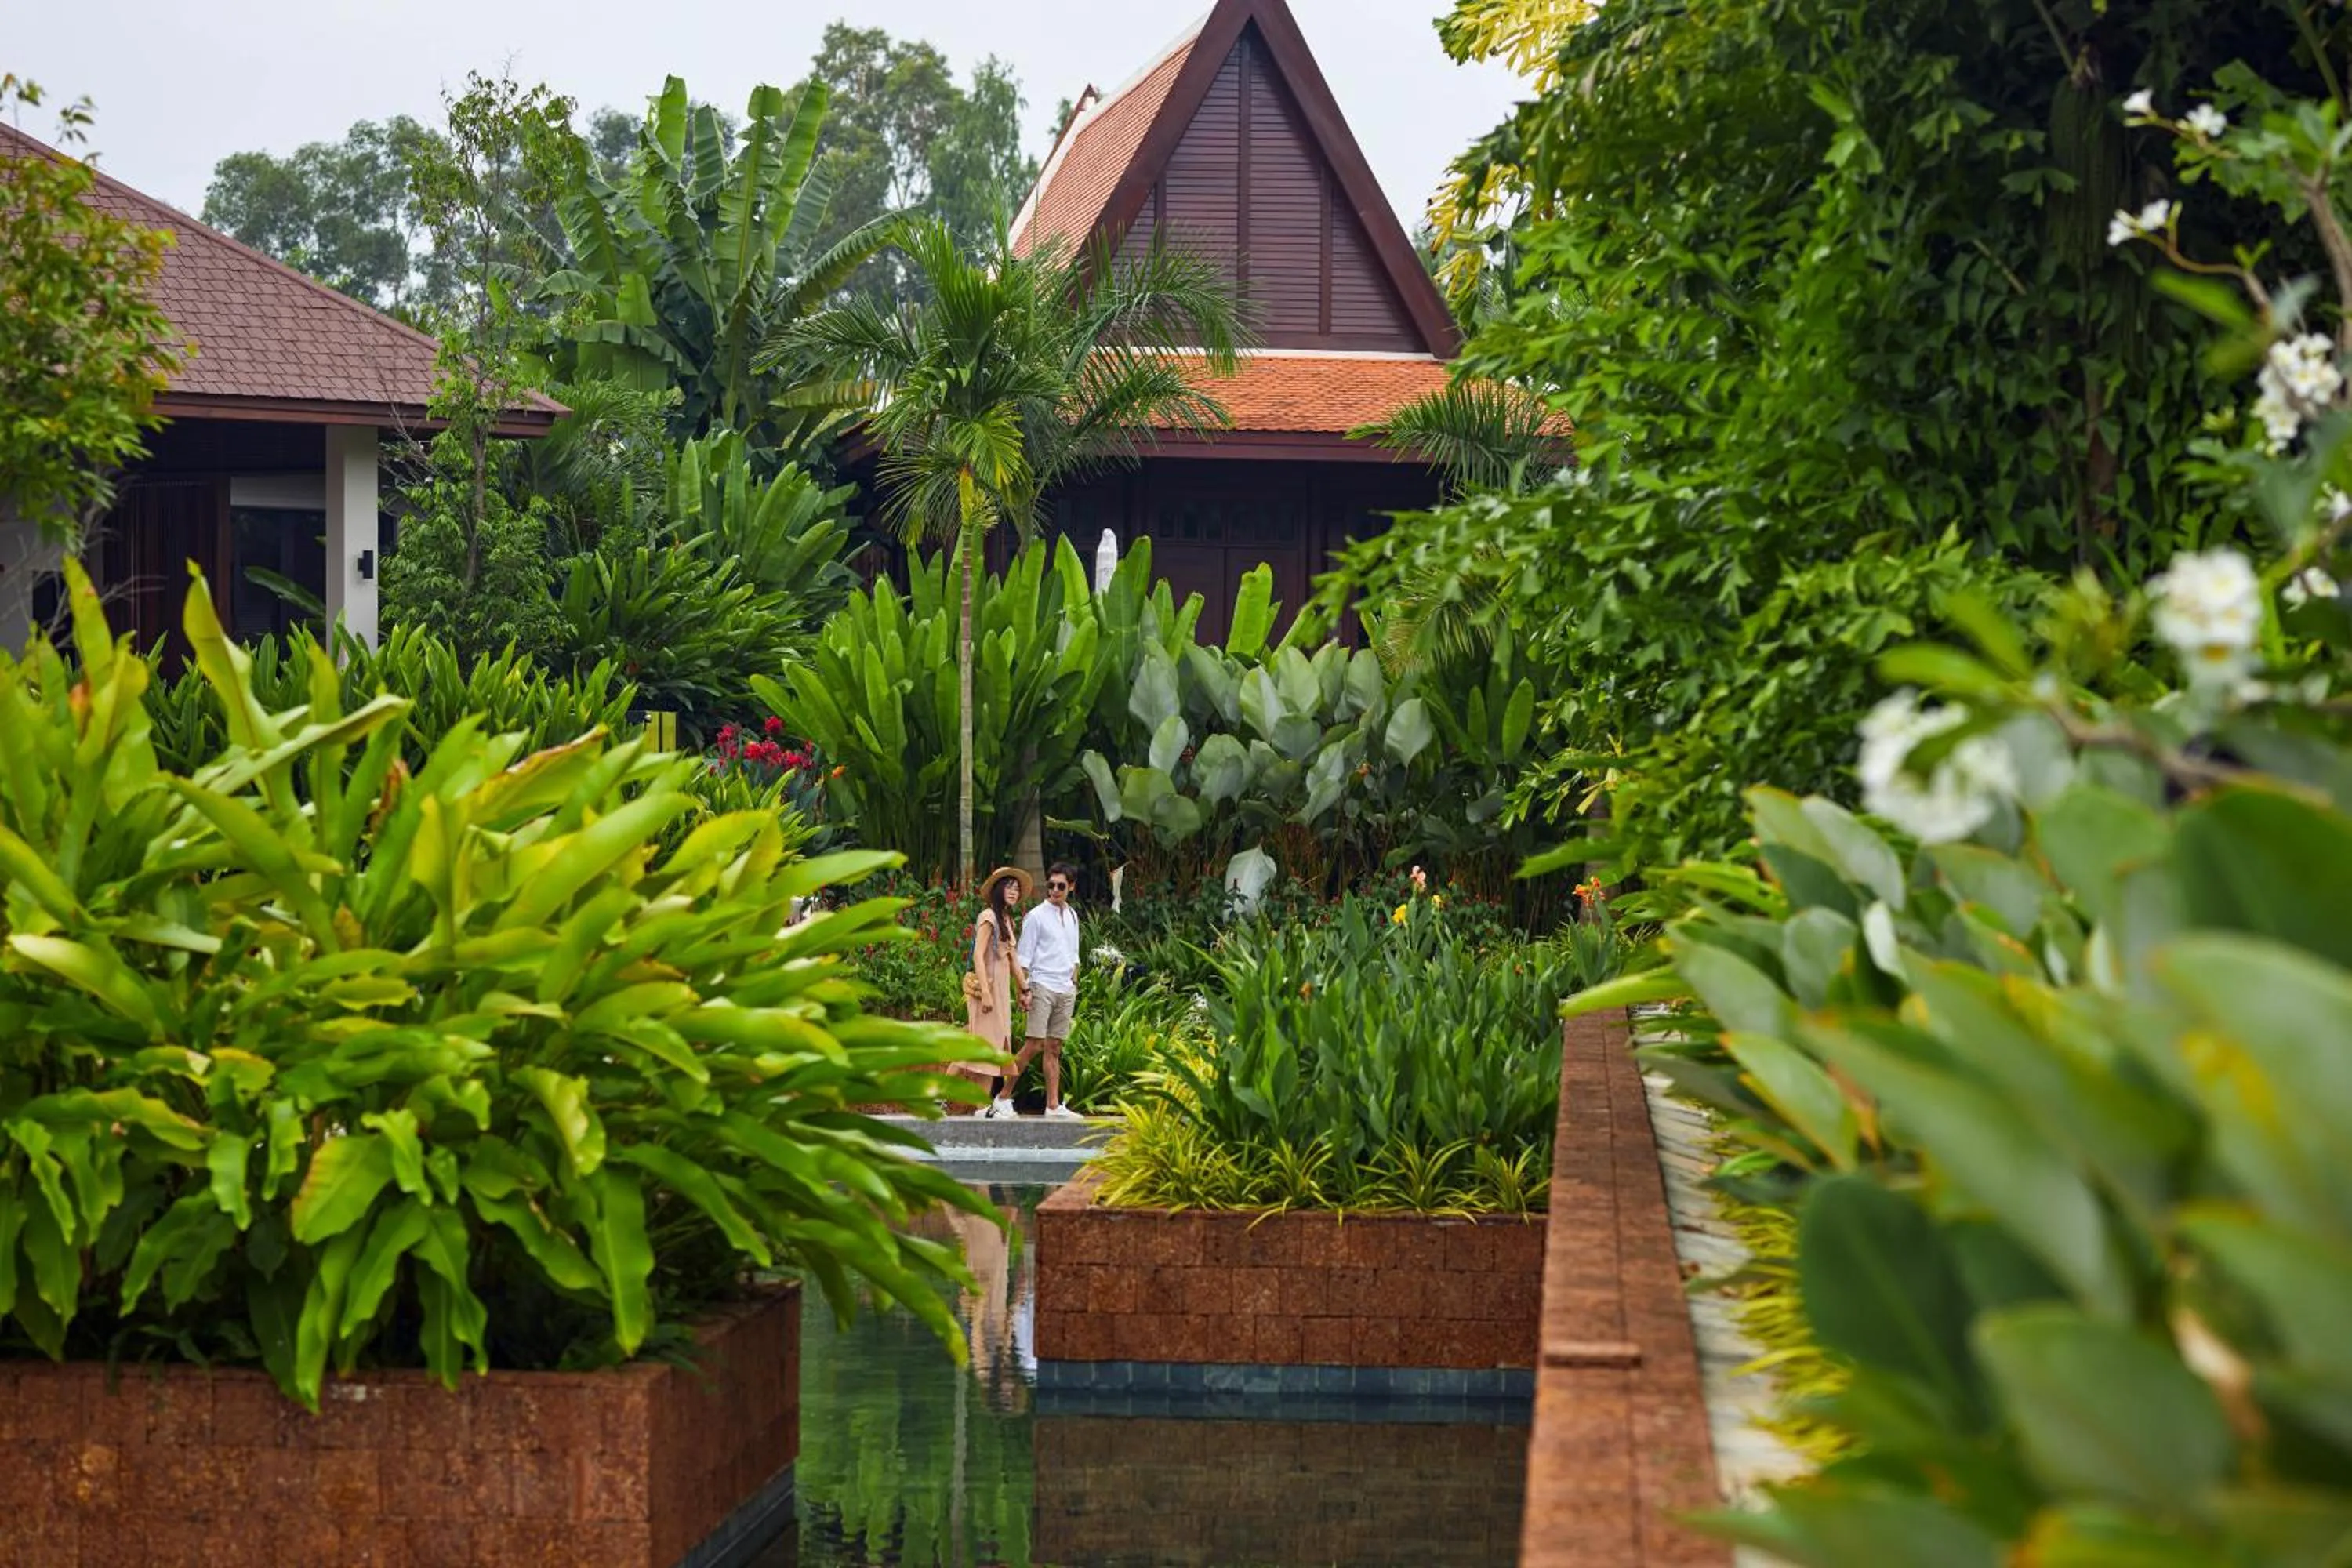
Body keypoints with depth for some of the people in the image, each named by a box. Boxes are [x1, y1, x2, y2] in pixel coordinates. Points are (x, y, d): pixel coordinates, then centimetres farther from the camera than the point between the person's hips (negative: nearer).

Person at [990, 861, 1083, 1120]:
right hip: (1042, 986, -6)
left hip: (1066, 990, 6)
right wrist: (1024, 989, -12)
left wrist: (1074, 983, 17)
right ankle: (1003, 1097, -4)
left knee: (1054, 1048, 6)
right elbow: (1024, 957, -5)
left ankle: (1053, 1105, 5)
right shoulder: (1037, 916, -4)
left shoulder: (1072, 916, 15)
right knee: (1033, 1046, -10)